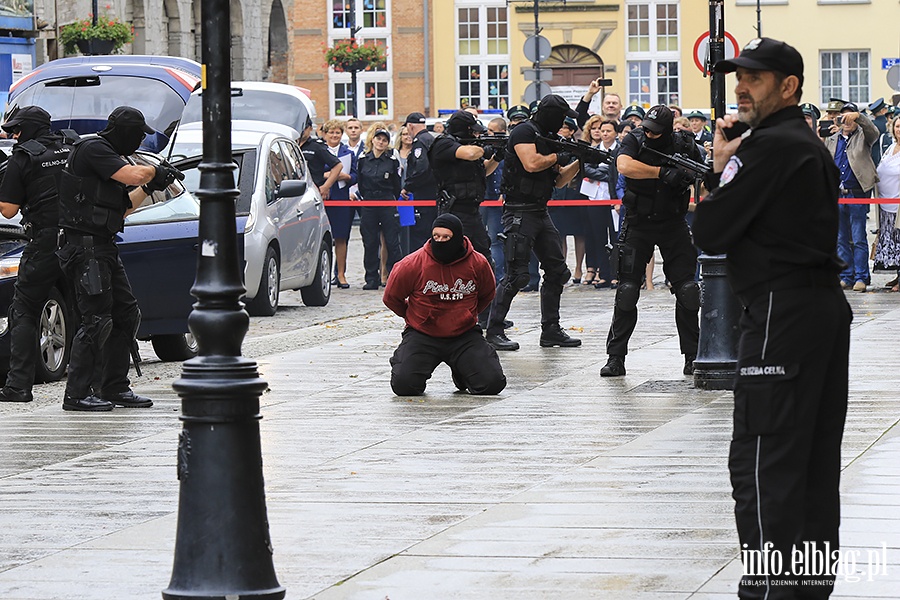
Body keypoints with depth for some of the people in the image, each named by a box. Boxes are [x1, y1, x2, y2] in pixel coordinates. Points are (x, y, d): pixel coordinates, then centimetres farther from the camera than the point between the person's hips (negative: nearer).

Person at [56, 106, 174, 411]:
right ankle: (76, 394, -7)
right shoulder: (93, 149, -11)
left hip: (104, 248, 10)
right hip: (85, 247, -10)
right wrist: (155, 171, -1)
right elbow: (134, 174, -22)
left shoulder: (106, 155, 19)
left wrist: (149, 189, 15)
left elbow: (121, 208, 24)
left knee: (127, 315, 11)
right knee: (97, 320, -11)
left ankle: (114, 387, 17)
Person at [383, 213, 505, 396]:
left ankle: (461, 370, 22)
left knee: (492, 383, -11)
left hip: (464, 336, 2)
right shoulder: (413, 264, -12)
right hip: (422, 336, -2)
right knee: (403, 385, -21)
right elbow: (391, 297, 5)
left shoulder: (478, 264, -6)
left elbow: (486, 296, 17)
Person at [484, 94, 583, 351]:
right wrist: (558, 156, -8)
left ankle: (551, 330, 13)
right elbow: (531, 164, -23)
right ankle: (494, 331, -6)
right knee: (516, 275, -11)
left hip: (540, 214, 9)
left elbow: (559, 180, 19)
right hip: (520, 212, -9)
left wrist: (579, 162, 7)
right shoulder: (524, 132, -9)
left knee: (557, 271, 8)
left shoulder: (546, 137, 18)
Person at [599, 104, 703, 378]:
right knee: (627, 291, -4)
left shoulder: (685, 146, -4)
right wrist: (662, 172, -32)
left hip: (673, 224, 1)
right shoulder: (634, 141, -9)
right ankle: (616, 357, 2)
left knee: (687, 290, -1)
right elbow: (624, 166, -29)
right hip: (638, 224, -1)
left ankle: (692, 356, 8)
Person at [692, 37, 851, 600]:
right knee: (816, 456, 13)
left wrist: (720, 168, 4)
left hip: (784, 312, -10)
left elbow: (711, 231, -13)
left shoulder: (770, 144, -13)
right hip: (827, 304, 10)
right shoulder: (814, 147, 17)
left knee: (761, 459, -9)